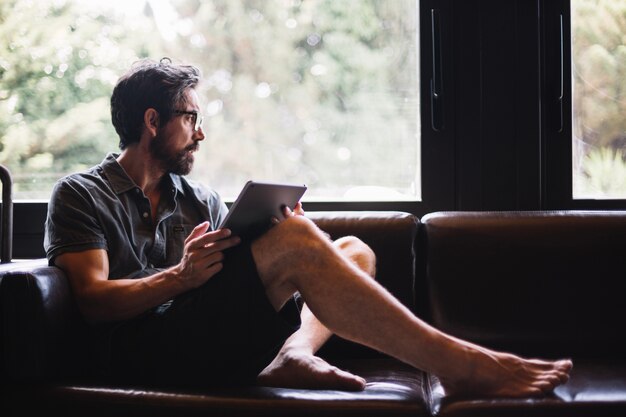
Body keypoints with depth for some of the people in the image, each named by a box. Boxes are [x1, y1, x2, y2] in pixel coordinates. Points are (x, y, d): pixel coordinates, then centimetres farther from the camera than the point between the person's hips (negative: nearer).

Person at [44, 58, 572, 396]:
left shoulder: (202, 200, 25)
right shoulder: (81, 195, 7)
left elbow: (234, 280, 16)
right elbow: (94, 299, -6)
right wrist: (180, 277, -20)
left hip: (216, 341, 7)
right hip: (140, 349, -7)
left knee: (353, 250, 2)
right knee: (294, 240, -25)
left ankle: (293, 354, -29)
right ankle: (460, 365, -26)